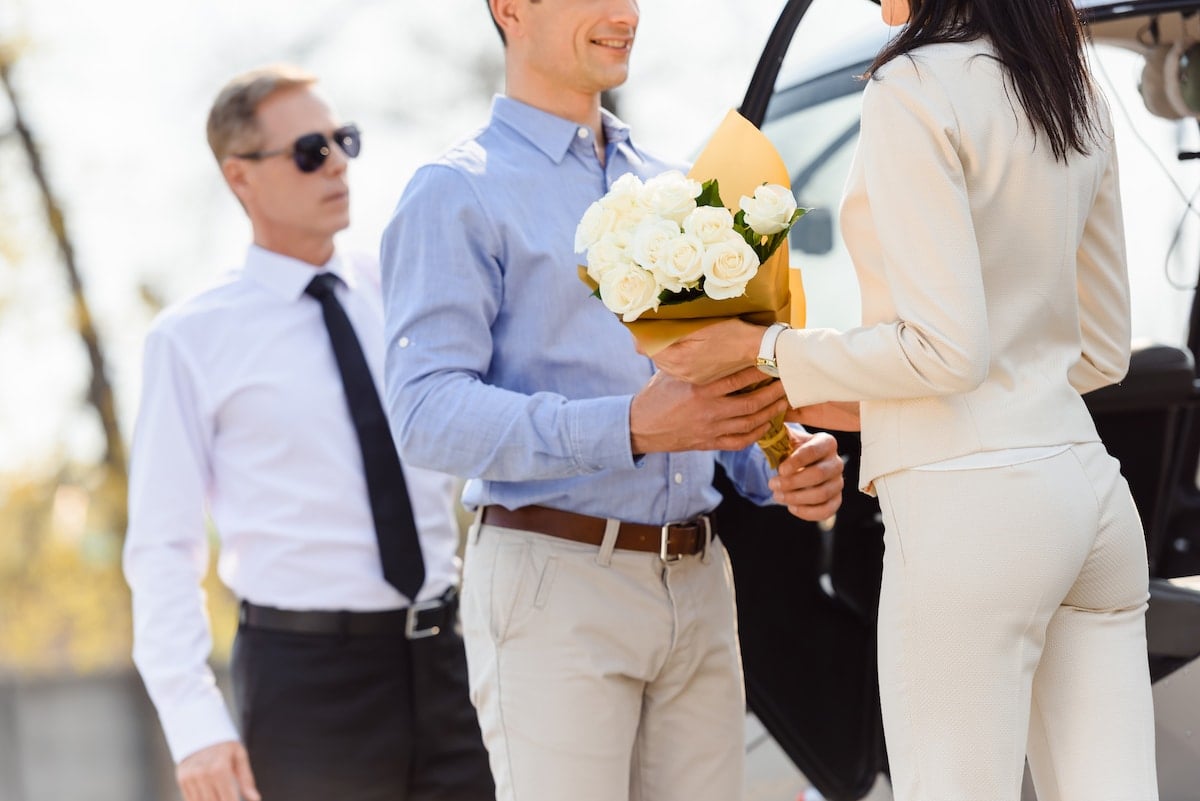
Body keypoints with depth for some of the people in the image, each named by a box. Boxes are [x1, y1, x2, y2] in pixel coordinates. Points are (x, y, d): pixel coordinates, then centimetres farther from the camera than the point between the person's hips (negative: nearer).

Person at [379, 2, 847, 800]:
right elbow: (427, 412, -14)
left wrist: (791, 466, 1)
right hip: (554, 585, -6)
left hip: (697, 583, 6)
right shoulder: (460, 195, -2)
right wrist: (630, 428, -24)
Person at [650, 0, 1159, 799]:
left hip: (971, 503, -8)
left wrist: (766, 351, -3)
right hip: (1093, 493, 8)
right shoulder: (1073, 91, 15)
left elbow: (949, 348, -15)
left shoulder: (916, 89, -9)